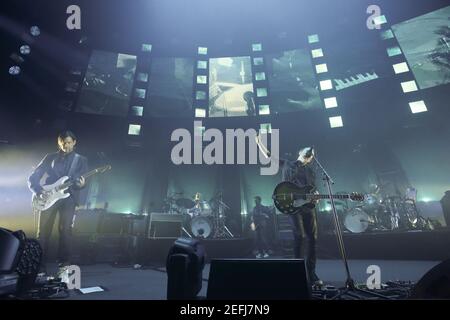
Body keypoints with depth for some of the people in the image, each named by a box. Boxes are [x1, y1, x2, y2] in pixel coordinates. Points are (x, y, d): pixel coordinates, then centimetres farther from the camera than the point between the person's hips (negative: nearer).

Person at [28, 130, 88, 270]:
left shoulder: (81, 160, 11)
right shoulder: (50, 157, 12)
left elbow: (83, 180, 3)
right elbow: (32, 177, 10)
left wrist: (81, 184, -21)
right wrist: (39, 191, -7)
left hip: (68, 197, -1)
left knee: (65, 230, -7)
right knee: (43, 231, 0)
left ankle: (64, 263, 2)